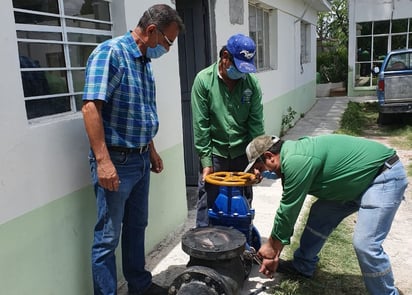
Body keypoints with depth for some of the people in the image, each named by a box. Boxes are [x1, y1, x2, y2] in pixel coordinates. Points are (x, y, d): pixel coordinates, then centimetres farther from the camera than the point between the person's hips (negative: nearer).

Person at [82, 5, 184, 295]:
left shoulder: (145, 61, 11)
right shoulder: (110, 52, -15)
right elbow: (90, 107, -23)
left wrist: (151, 150, 21)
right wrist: (103, 161, -27)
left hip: (141, 160, 9)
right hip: (116, 161, -9)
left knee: (137, 227, 20)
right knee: (108, 237, 3)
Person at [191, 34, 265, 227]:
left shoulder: (252, 82, -4)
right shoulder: (204, 80, -11)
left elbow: (256, 123, -3)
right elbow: (200, 124, -11)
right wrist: (206, 161, -11)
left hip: (242, 153, 3)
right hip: (214, 153, -2)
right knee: (208, 202, 1)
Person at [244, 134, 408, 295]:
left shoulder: (295, 161, -28)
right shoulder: (292, 156, 3)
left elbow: (289, 210, -20)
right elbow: (288, 208, 9)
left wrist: (271, 245, -4)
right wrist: (275, 252, 12)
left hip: (386, 175, -10)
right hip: (361, 177, 10)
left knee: (365, 244, -16)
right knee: (319, 215, 12)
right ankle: (302, 266, 28)